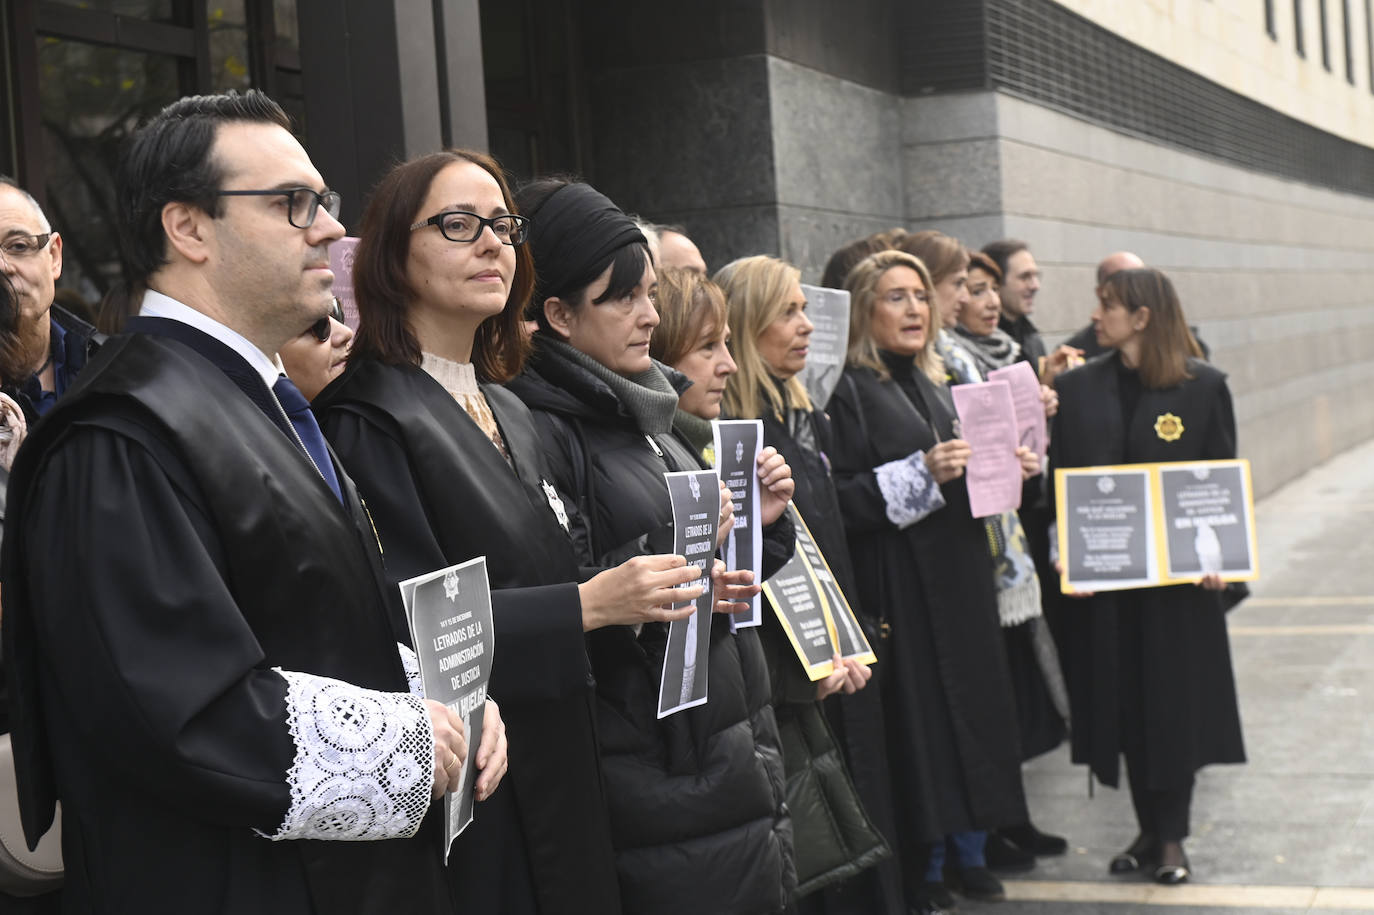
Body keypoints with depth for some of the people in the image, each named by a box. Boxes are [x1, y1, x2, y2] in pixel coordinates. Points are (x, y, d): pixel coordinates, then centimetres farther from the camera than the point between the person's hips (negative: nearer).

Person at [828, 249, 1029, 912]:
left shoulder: (933, 382, 16)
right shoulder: (849, 390, -9)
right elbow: (838, 496, -17)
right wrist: (920, 473, -23)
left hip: (959, 574, 8)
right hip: (899, 582, -8)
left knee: (974, 702, 10)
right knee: (919, 714, -4)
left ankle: (969, 851, 22)